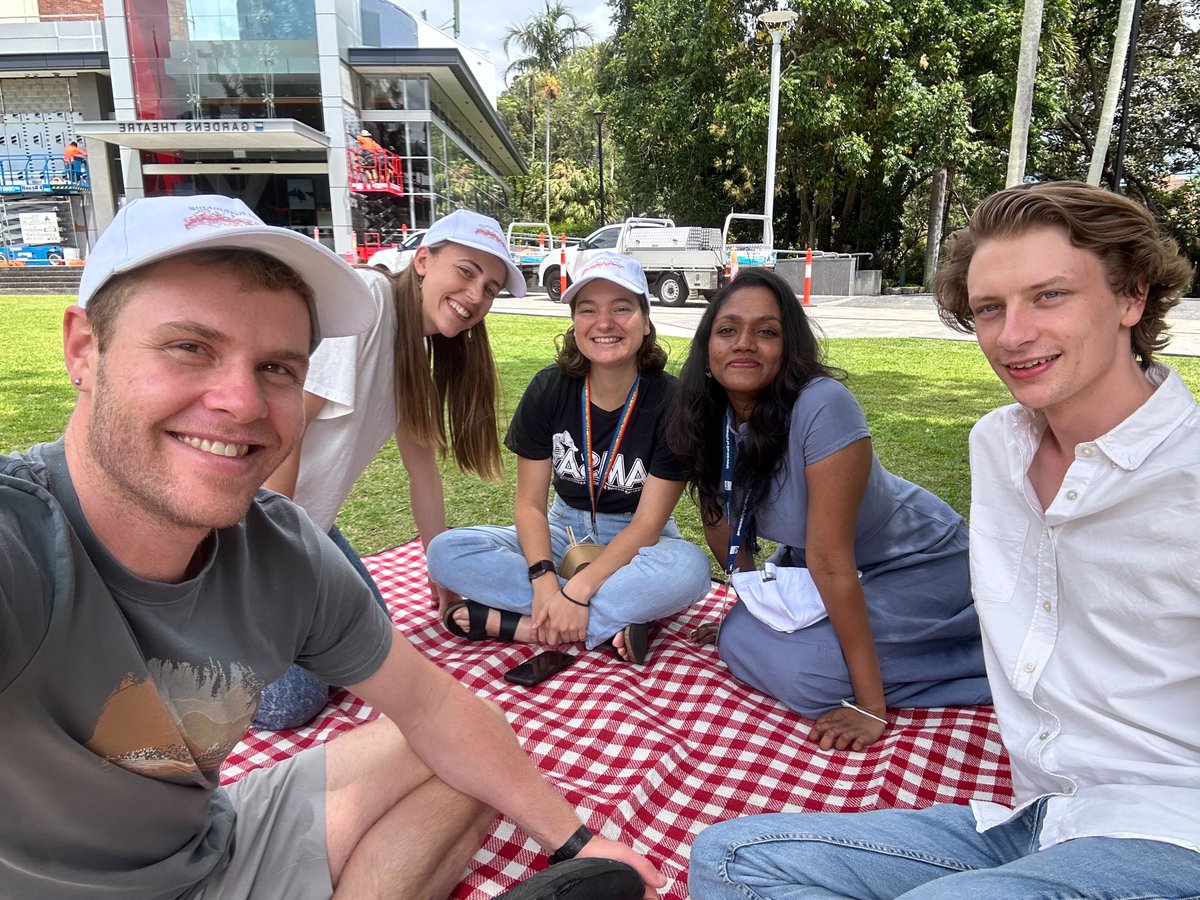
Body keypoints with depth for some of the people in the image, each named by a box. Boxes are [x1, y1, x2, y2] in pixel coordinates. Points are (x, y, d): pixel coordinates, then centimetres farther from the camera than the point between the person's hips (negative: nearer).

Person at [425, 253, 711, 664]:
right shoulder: (548, 389, -9)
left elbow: (647, 524, -19)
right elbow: (530, 502, -9)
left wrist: (576, 590, -31)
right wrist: (543, 578, -28)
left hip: (635, 541, -2)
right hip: (563, 529, 3)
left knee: (689, 568, -37)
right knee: (446, 552, -20)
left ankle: (511, 620, -29)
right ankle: (607, 626, -26)